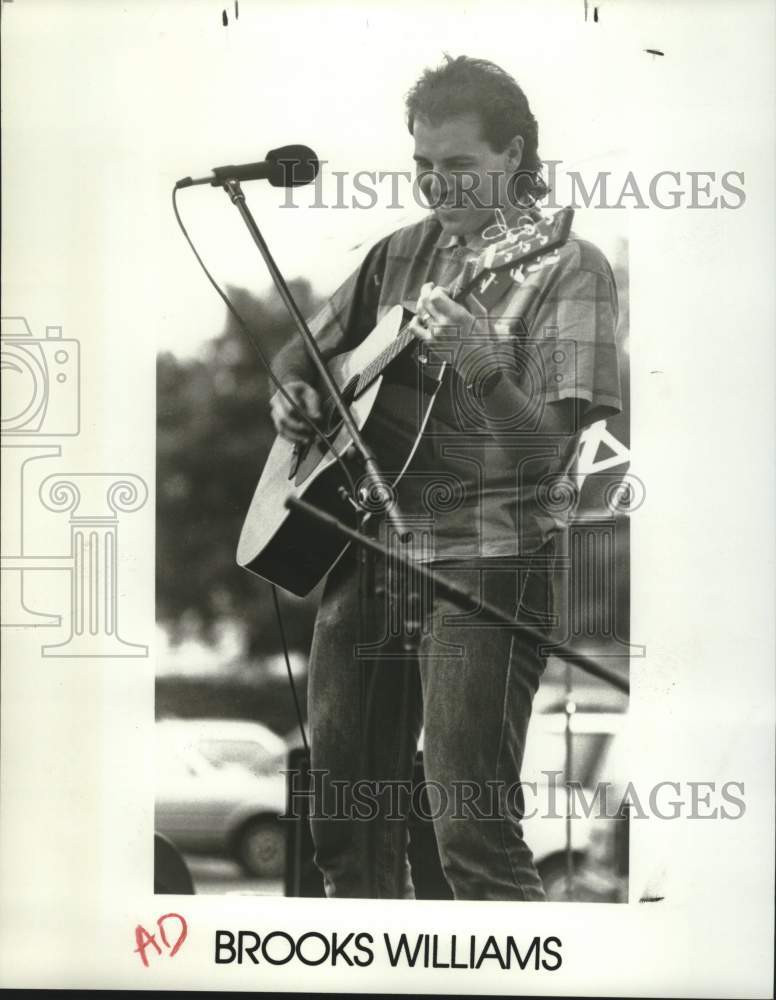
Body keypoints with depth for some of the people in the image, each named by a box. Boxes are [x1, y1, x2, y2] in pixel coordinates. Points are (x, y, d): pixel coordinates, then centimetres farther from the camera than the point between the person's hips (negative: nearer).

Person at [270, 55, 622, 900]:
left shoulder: (565, 268, -6)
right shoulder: (406, 252, 13)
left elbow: (550, 450, -16)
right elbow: (304, 351, 26)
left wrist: (478, 363, -33)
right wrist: (293, 394, 3)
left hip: (482, 563, -6)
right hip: (364, 552, 7)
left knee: (472, 833, -11)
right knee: (346, 824, 13)